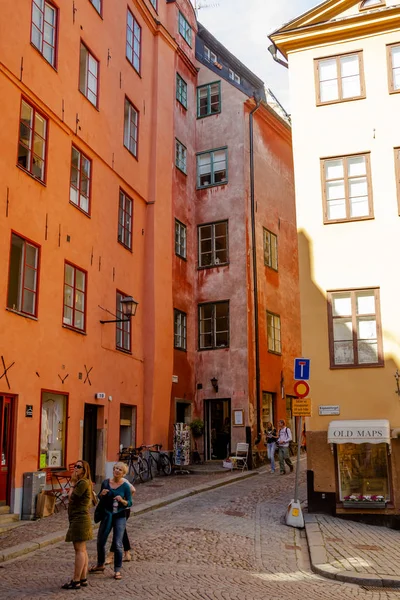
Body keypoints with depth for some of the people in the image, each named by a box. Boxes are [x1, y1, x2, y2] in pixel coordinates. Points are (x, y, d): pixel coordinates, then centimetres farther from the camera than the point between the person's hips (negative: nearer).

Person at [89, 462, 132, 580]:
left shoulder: (125, 486, -8)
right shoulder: (106, 482, 0)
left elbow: (129, 503, -5)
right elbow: (100, 498, 12)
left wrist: (122, 500, -24)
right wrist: (102, 494, -10)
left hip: (119, 517, -3)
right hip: (106, 516, 4)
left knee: (118, 545, -4)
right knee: (100, 542, 14)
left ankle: (117, 570, 10)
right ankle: (100, 565, 36)